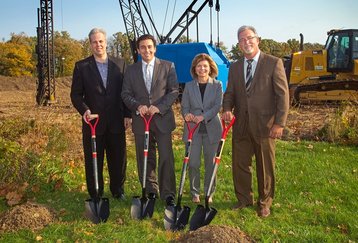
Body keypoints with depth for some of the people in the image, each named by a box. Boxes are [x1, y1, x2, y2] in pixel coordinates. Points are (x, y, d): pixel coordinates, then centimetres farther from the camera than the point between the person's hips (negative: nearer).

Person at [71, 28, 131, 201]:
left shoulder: (120, 64, 6)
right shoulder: (81, 66, 2)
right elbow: (76, 94, 1)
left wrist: (127, 115, 2)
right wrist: (84, 110, -17)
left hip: (116, 122, 2)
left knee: (118, 160, 11)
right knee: (93, 162, 7)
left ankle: (118, 191, 29)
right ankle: (95, 196, 22)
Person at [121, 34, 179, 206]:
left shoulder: (168, 66, 4)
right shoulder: (131, 70, 10)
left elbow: (174, 91, -1)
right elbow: (126, 94, 8)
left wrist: (159, 107, -13)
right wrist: (137, 106, -11)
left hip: (162, 119, -2)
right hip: (140, 120, 2)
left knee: (166, 158, -4)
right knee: (145, 159, 9)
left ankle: (168, 194, 6)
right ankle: (151, 192, 23)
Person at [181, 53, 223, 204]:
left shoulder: (217, 85, 3)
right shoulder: (189, 86, 7)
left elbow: (218, 105, -8)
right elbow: (184, 107, 3)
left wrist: (203, 116, -23)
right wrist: (187, 115, -20)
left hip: (211, 129, -1)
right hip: (193, 129, 1)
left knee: (210, 163, 7)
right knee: (193, 163, 2)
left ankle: (209, 193, 22)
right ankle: (195, 193, 18)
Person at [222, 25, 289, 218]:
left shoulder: (274, 63, -4)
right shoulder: (234, 67, 11)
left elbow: (283, 94, -7)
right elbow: (230, 92, 13)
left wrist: (279, 123, -12)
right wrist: (227, 109, -9)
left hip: (264, 124, -4)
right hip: (241, 125, 4)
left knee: (265, 167, 8)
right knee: (240, 164, 11)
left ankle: (264, 203, 26)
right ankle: (244, 199, 30)